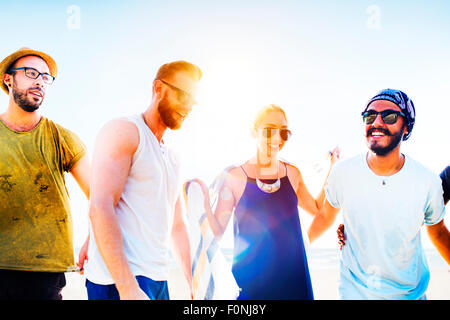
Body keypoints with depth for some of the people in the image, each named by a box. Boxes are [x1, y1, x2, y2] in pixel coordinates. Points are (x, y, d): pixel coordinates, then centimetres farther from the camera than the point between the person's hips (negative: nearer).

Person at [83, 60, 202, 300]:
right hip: (118, 280, -8)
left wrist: (195, 285, 18)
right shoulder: (123, 131, -5)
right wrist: (128, 288, -23)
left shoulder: (171, 159, 20)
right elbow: (99, 208, -17)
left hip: (158, 280, 8)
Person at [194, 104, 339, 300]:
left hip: (292, 276, 3)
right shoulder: (235, 177, -7)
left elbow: (318, 209, 19)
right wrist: (204, 203, -23)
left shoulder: (292, 174, 4)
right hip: (250, 276, -3)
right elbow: (217, 233, -6)